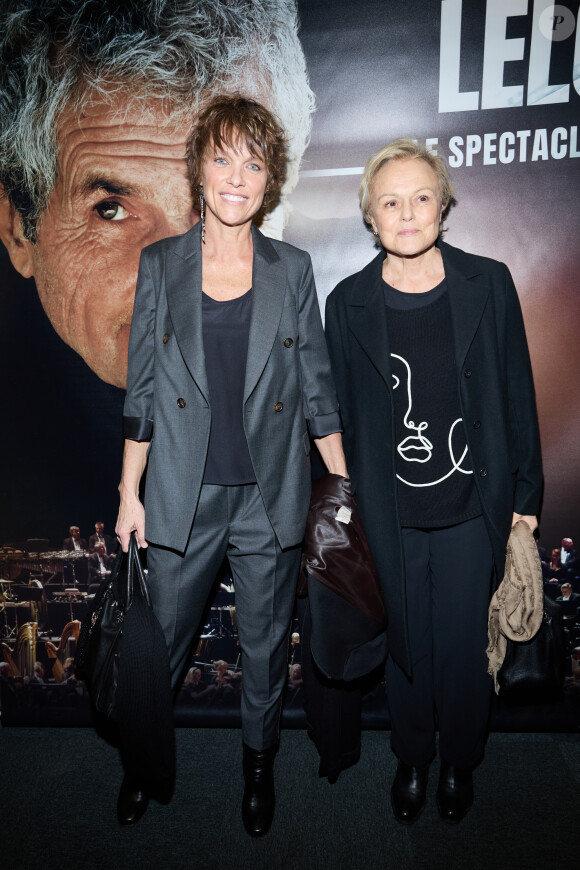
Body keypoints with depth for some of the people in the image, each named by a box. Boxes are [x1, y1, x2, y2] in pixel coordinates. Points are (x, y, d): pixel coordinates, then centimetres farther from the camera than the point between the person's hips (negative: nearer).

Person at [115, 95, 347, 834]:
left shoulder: (293, 269, 1)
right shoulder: (160, 263, 1)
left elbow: (316, 386, 4)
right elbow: (141, 389, 3)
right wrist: (129, 493, 2)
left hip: (270, 497, 0)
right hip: (182, 497, 0)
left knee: (265, 644, 17)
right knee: (160, 642, 15)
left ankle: (259, 760, 44)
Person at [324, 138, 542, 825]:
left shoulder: (488, 284, -3)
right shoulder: (348, 303, -2)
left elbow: (516, 395, 2)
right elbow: (341, 413, 3)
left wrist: (524, 495, 4)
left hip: (472, 510, 0)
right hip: (390, 517, 0)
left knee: (464, 646, 13)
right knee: (406, 646, 15)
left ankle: (460, 764, 43)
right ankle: (411, 761, 44)